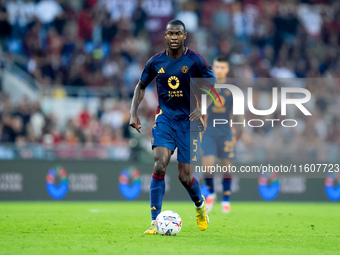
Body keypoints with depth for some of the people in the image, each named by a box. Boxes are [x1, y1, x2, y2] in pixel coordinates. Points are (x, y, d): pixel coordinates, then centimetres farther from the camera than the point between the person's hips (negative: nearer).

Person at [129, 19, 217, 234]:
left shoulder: (195, 61, -7)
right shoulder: (156, 62, 1)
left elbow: (215, 87, -1)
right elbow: (141, 86, 16)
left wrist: (203, 108, -18)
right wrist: (134, 114, 5)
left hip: (189, 121, -1)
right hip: (165, 118, 2)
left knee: (185, 176, 0)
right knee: (160, 165, -20)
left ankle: (200, 203, 36)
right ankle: (155, 222, -16)